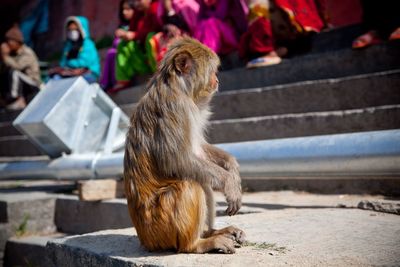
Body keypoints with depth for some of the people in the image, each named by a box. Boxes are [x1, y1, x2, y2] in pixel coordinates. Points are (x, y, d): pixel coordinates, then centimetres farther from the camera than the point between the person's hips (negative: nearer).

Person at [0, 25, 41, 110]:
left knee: (13, 72, -29)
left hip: (32, 85, -7)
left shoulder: (27, 53, -16)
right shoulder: (10, 53, 3)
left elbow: (17, 66, -34)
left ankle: (16, 101, -27)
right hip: (18, 84, 8)